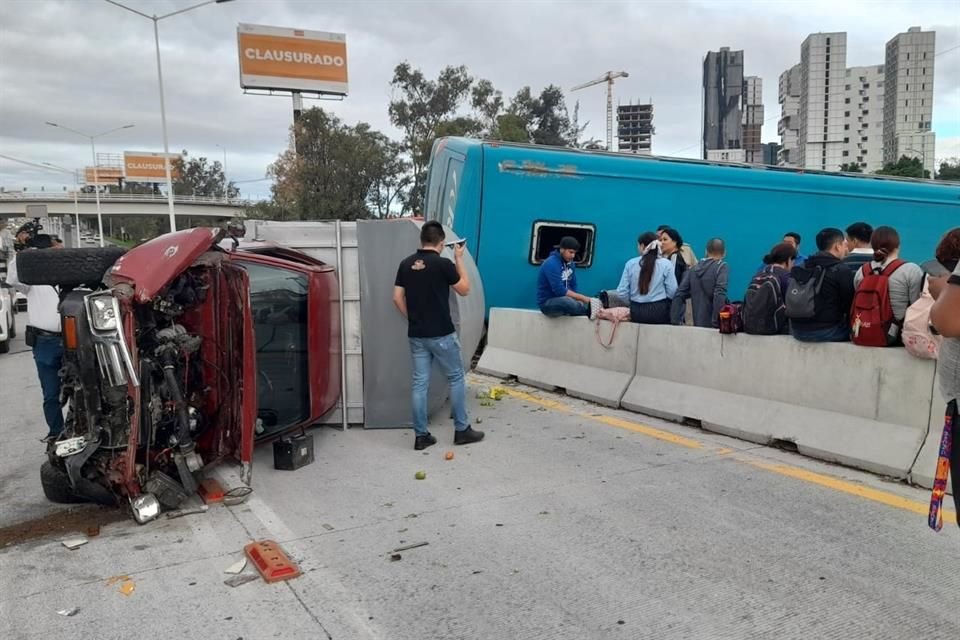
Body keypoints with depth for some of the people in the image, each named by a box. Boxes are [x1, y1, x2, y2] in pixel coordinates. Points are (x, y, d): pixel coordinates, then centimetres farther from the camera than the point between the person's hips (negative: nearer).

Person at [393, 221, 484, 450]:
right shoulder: (443, 264, -12)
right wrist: (459, 259, 6)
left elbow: (397, 298, 5)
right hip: (441, 334, -5)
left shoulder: (406, 264, 4)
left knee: (420, 383, 8)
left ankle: (421, 435, 11)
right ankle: (462, 430, 15)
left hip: (416, 335, 5)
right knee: (456, 379, 10)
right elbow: (464, 289, 0)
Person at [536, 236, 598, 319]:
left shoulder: (570, 263, 4)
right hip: (547, 303, -8)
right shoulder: (551, 264, -20)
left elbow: (573, 285, 10)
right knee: (567, 301, -36)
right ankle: (589, 309, -18)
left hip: (564, 299, 8)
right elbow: (559, 290, -27)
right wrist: (583, 298, -26)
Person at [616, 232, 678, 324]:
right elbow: (672, 292, -8)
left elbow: (622, 293, -3)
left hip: (636, 313, 3)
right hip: (659, 312, -3)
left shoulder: (630, 264, -1)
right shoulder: (666, 264, -5)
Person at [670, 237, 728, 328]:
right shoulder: (722, 267, -2)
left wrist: (675, 321, 8)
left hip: (697, 324, 5)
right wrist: (716, 322, -17)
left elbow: (679, 295, 6)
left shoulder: (694, 269, 11)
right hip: (712, 325, -5)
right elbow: (719, 294, -16)